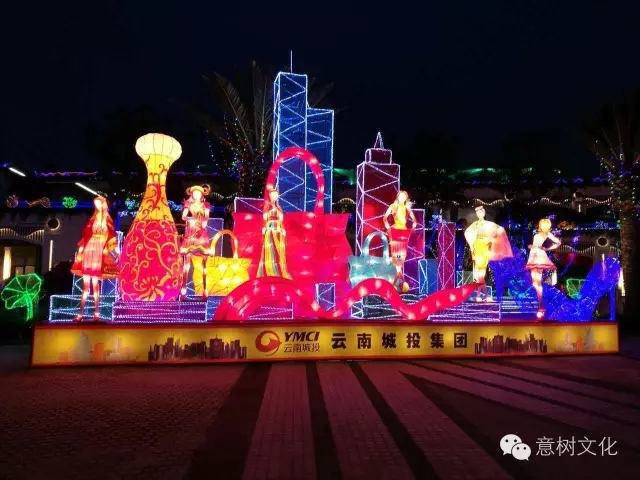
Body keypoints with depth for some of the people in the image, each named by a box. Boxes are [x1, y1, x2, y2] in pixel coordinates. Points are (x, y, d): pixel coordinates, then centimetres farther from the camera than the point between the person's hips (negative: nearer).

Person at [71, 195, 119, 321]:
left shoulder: (107, 219, 6)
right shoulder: (92, 219, 16)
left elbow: (112, 236, 1)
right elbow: (86, 235, 14)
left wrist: (113, 249, -9)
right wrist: (81, 248, 7)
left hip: (100, 251, -4)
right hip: (89, 250, 4)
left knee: (95, 282, -7)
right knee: (86, 283, 3)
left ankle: (96, 312, -1)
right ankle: (81, 312, 5)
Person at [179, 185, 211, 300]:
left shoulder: (205, 205, 12)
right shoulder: (188, 204, 11)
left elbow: (206, 218, -1)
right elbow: (183, 217, -3)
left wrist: (203, 222, -22)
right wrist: (190, 219, -23)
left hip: (202, 234, 0)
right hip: (190, 233, 0)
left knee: (203, 261, -2)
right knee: (187, 260, -7)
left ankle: (204, 288, -1)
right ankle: (184, 287, -7)